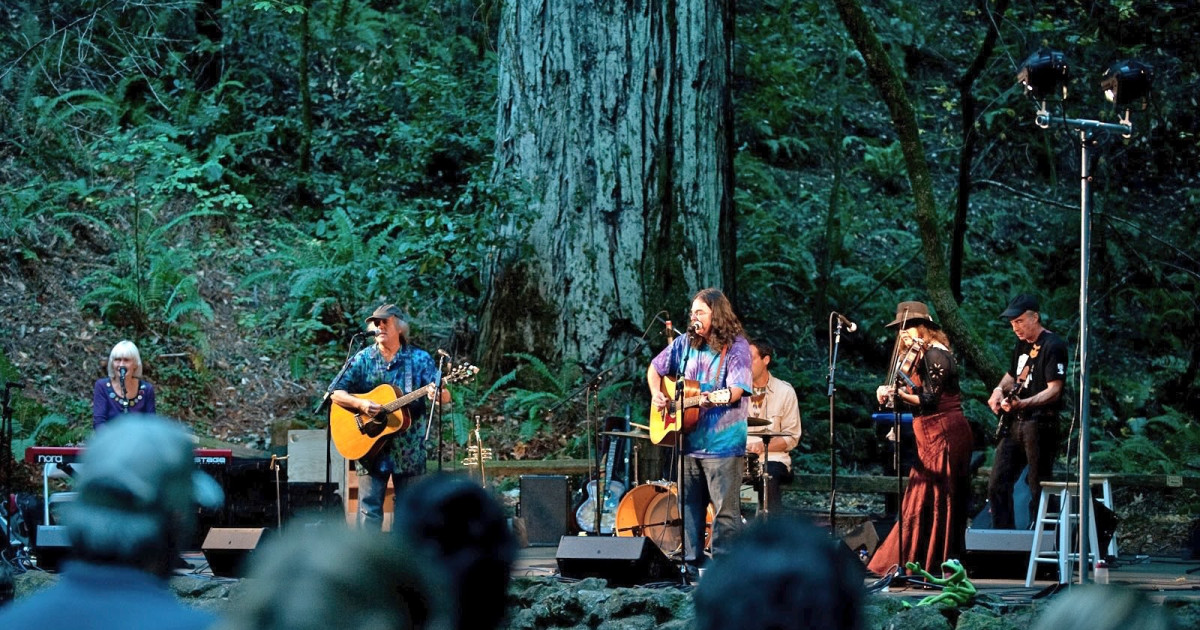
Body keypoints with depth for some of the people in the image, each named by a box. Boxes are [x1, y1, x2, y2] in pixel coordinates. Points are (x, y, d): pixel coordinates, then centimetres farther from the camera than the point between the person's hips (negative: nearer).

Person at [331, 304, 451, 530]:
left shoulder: (419, 358, 3)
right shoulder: (363, 359, 4)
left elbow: (445, 396, -2)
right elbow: (336, 394, 2)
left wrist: (438, 393, -26)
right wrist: (360, 404, -17)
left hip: (408, 449, 0)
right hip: (370, 445, 0)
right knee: (369, 506, -5)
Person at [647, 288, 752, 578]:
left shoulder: (736, 347, -7)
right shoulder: (686, 343, 10)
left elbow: (737, 390, -18)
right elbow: (656, 368, 23)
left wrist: (715, 398, -37)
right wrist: (656, 393, 4)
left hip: (723, 443, -6)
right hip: (689, 441, 6)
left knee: (725, 509, -6)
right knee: (689, 506, 11)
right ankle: (690, 563, 19)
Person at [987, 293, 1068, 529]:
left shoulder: (1053, 346, -11)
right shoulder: (1022, 345, 16)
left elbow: (1054, 390, -19)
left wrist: (1023, 404, -33)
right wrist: (1000, 390, 9)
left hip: (1041, 423, -9)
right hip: (1015, 424, 9)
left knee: (1038, 490, -7)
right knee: (998, 485, 6)